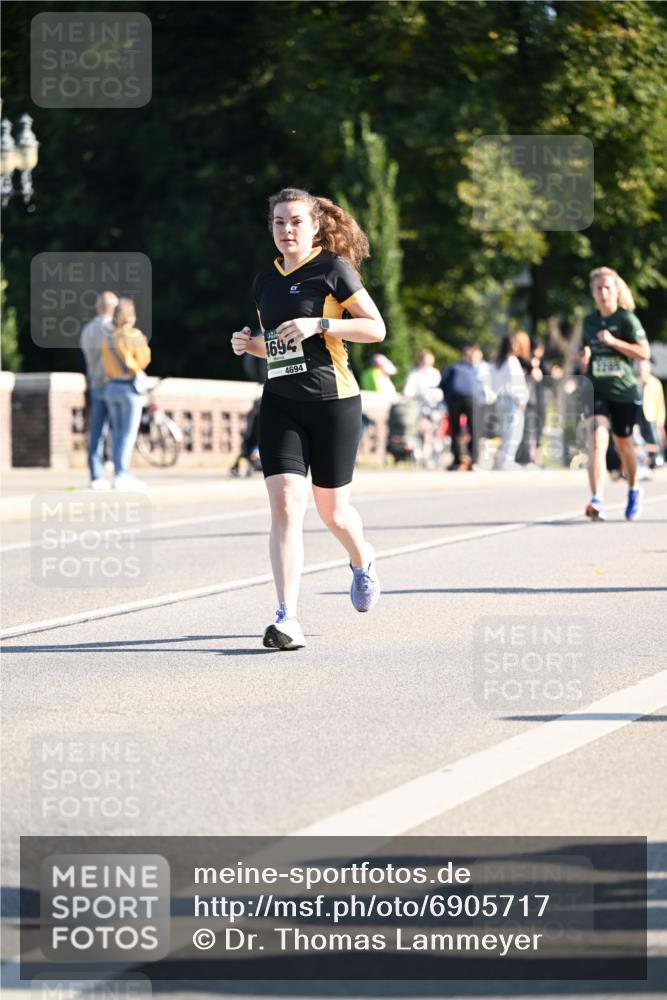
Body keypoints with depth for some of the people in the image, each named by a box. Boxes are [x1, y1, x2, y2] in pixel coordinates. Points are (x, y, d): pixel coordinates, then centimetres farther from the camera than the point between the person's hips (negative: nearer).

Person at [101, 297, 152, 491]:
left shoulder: (108, 338, 7)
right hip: (131, 387, -7)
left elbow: (106, 365, 11)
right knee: (128, 434, -6)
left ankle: (121, 474, 10)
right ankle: (122, 476, -11)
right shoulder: (134, 336, -12)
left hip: (112, 387, 7)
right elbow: (142, 362, -9)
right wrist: (145, 346, 5)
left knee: (118, 433, 10)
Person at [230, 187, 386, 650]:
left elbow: (376, 328, -8)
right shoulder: (266, 280, 13)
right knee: (285, 504, -13)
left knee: (332, 510, 7)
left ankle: (363, 562, 43)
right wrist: (249, 344, 3)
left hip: (333, 402, -4)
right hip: (280, 403, 4)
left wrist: (319, 323, -19)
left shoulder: (333, 268, -4)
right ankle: (288, 620, -18)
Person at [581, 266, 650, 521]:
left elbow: (644, 352, -14)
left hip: (624, 392, -2)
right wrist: (585, 355, 1)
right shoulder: (589, 321, 8)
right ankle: (597, 500, -28)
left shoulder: (627, 319, -6)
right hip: (596, 392, 2)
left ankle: (633, 490, 40)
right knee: (596, 441, -18)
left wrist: (612, 341, -22)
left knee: (623, 443, 13)